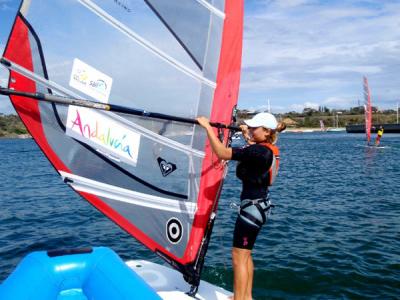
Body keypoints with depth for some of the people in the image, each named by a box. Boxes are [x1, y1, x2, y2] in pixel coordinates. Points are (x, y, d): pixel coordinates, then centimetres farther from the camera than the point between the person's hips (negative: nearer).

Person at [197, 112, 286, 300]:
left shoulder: (259, 151, -22)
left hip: (253, 206, -10)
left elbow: (222, 153, -27)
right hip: (260, 205, 10)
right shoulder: (269, 149, 6)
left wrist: (207, 126, -21)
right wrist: (247, 136, 37)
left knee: (239, 256, 1)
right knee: (245, 254, 19)